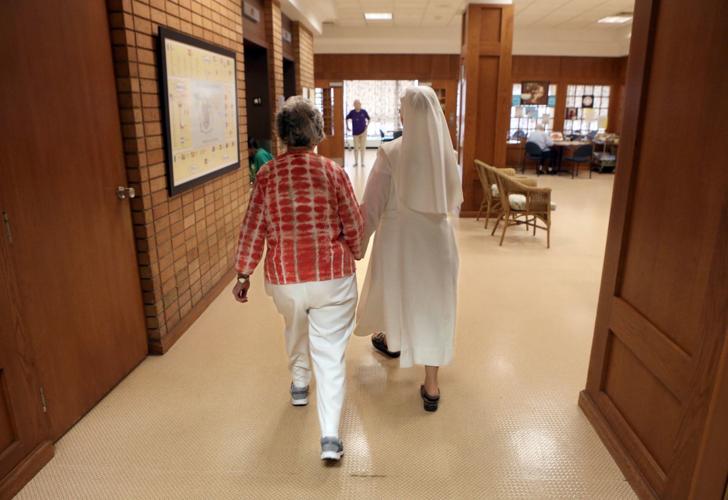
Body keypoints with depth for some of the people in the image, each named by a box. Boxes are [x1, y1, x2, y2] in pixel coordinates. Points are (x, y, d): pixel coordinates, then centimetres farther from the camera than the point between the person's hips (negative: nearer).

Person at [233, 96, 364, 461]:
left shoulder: (267, 174, -3)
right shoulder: (332, 170, -5)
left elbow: (253, 228, -1)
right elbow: (354, 226, -2)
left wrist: (243, 273, 9)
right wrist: (351, 255, 18)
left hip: (284, 279, 2)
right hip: (332, 276, -2)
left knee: (295, 328, 31)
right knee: (330, 354, 5)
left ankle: (299, 385, 51)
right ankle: (330, 436, 4)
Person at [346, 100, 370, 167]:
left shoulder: (364, 111, -7)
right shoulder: (352, 112, -6)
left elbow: (368, 118, 10)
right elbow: (347, 118, 11)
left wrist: (367, 125, -1)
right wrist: (347, 126, 5)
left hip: (363, 132, 0)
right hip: (355, 132, 1)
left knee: (363, 148, 4)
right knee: (356, 148, 7)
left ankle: (362, 162, 13)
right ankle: (356, 162, 18)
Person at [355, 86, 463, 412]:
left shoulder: (390, 153, -14)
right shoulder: (446, 153, -4)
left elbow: (372, 204, -11)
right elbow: (454, 201, 9)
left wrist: (358, 242, 0)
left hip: (398, 236, -1)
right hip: (436, 238, 2)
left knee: (394, 289, 24)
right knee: (432, 304, 8)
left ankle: (392, 342, 52)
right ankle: (431, 386, 13)